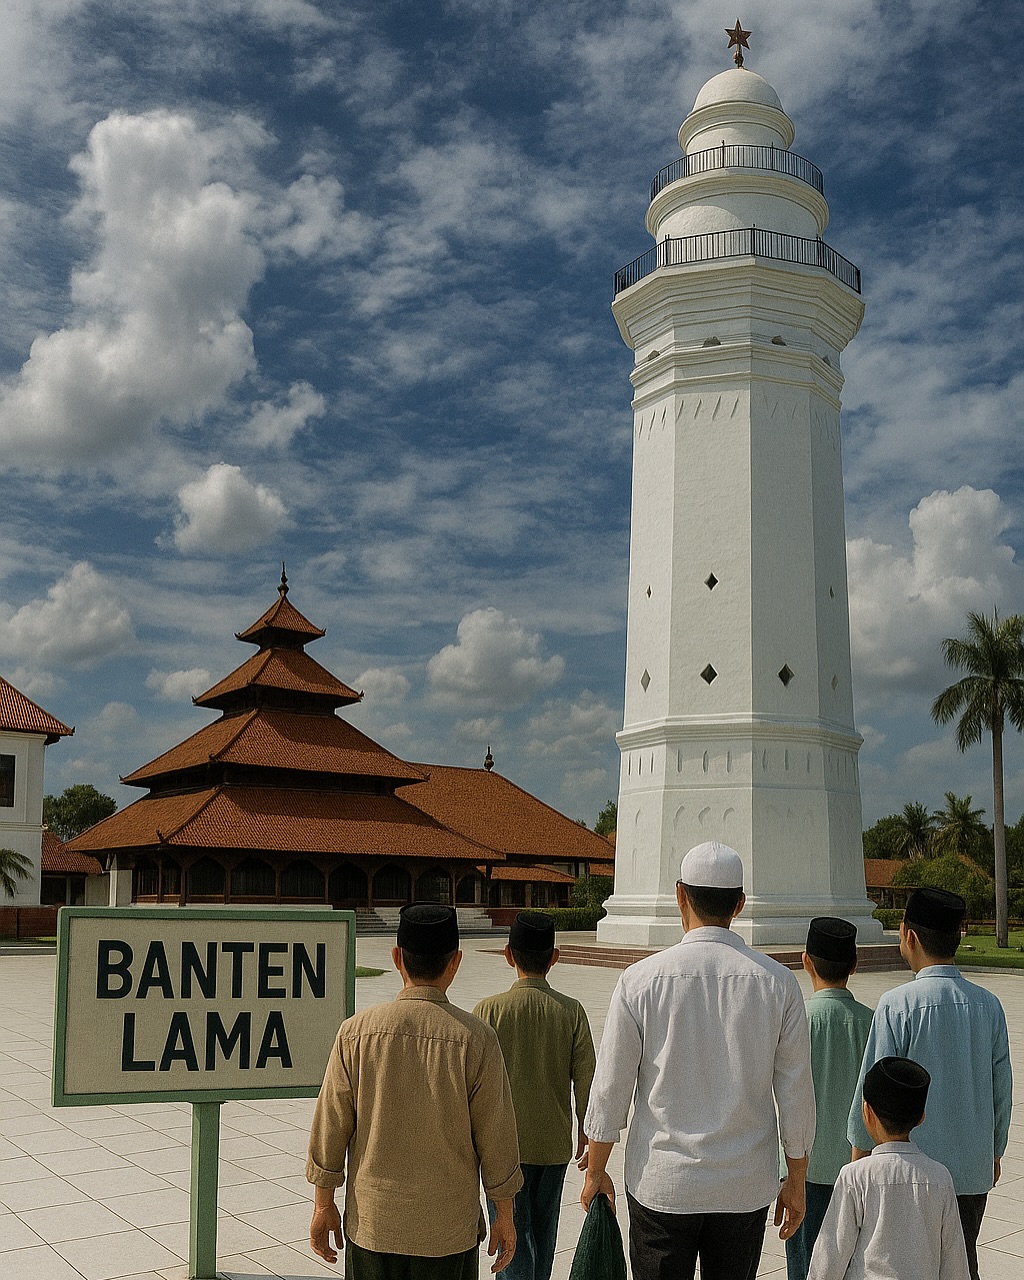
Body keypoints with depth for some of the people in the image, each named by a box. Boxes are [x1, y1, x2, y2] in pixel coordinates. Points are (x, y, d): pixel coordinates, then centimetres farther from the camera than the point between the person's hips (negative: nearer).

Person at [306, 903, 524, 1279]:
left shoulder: (356, 1030, -8)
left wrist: (323, 1205, 10)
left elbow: (330, 1128, -3)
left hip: (371, 1223, 2)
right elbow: (496, 1139, -6)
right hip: (449, 1233, -1)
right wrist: (504, 1215, 7)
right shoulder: (476, 1038, -12)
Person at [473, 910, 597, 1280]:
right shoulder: (572, 1011, -8)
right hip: (555, 1143, 3)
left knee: (513, 1235, 4)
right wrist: (585, 1134, 11)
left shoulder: (489, 1010, -13)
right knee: (543, 1233, 19)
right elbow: (585, 1080, -4)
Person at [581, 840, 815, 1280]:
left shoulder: (640, 979, -9)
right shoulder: (778, 983, -6)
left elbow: (610, 1090, -4)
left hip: (660, 1184, -1)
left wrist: (596, 1170, 9)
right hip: (746, 1188, 2)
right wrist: (796, 1180, 13)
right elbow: (796, 1094, 0)